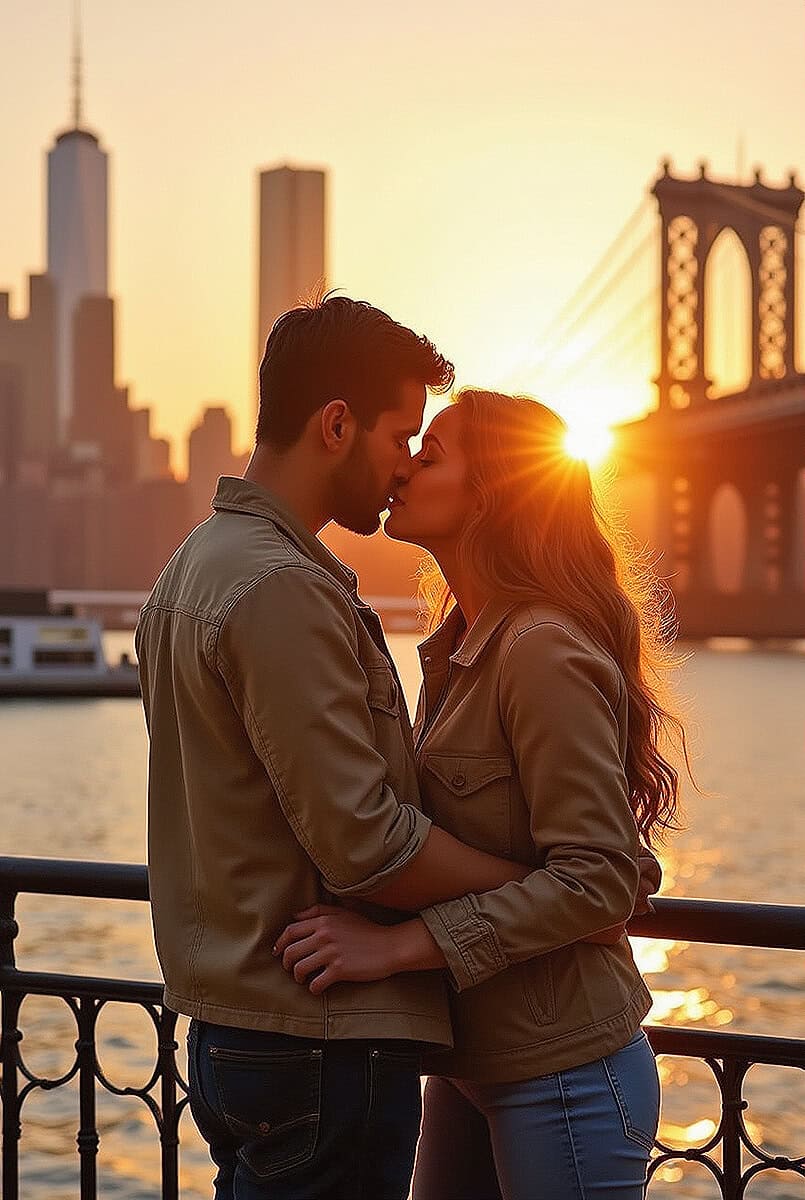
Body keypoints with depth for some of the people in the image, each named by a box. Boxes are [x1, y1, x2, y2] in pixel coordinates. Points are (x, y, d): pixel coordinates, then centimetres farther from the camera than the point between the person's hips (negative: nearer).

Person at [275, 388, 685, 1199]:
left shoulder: (545, 651, -18)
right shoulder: (458, 648, 10)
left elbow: (597, 879, -23)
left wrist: (399, 945, -26)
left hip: (563, 1077, -8)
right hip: (470, 1063, 8)